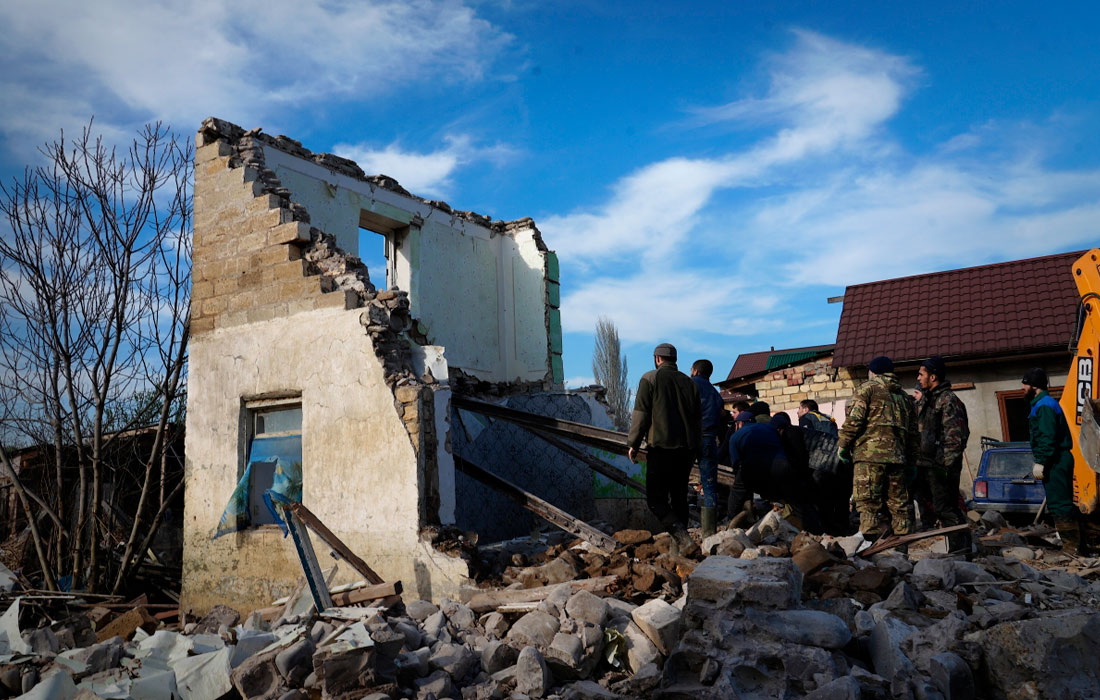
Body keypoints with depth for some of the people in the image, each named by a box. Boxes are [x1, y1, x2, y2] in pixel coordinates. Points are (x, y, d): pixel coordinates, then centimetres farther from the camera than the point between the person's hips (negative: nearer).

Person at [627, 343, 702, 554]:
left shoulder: (650, 378, -2)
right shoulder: (689, 382, 14)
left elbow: (640, 415, -8)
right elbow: (697, 420, 17)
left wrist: (633, 444, -1)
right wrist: (697, 449, 23)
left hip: (661, 448, -6)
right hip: (686, 449, 6)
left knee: (656, 498, -1)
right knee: (679, 496, 13)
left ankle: (681, 536, -20)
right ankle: (678, 547, 14)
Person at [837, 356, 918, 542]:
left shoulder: (868, 388, 4)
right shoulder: (904, 396, 24)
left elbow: (854, 419, -9)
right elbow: (912, 432, 23)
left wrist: (842, 444, -1)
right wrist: (911, 462, 25)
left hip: (870, 453, -6)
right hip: (897, 456, 6)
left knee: (867, 500, -8)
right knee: (898, 501, 12)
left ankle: (869, 536, -14)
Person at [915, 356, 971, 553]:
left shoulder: (948, 400, -10)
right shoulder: (926, 399, 19)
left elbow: (954, 435, -17)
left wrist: (947, 464, -21)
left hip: (940, 465, -10)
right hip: (925, 463, 10)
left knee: (944, 507, -8)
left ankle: (960, 548, -1)